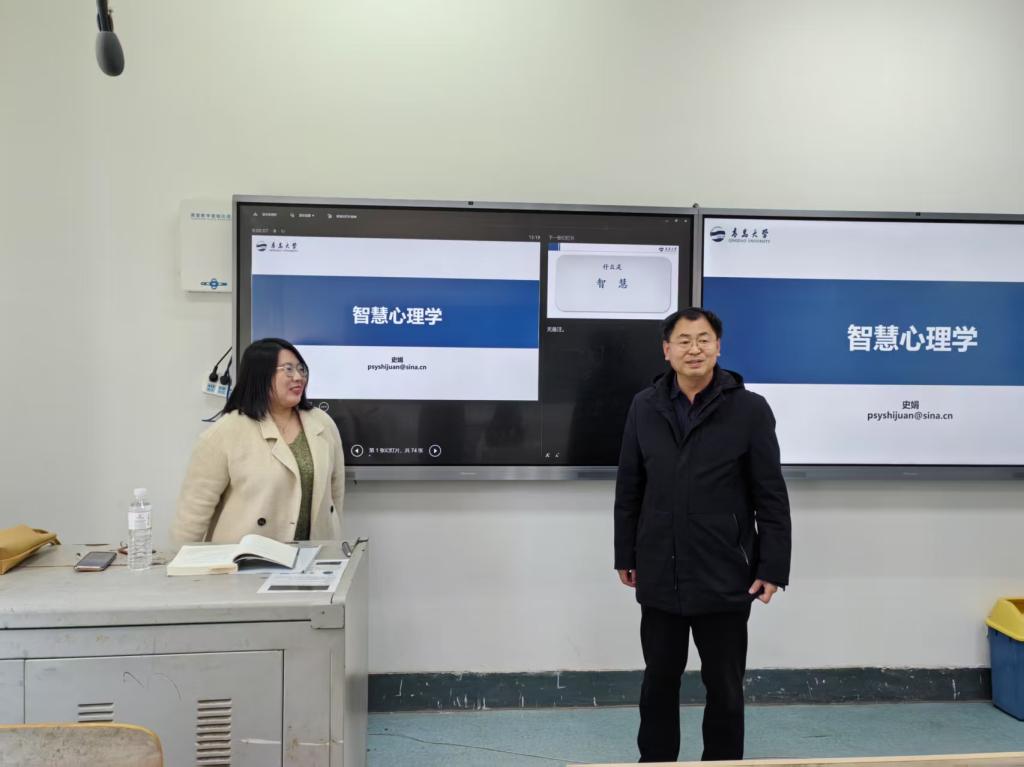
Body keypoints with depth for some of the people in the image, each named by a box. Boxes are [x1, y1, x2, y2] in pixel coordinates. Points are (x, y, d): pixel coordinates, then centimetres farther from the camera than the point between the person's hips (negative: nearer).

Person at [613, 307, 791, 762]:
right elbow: (629, 490, 7)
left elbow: (771, 497, -4)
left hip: (724, 578, -2)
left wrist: (772, 567, -7)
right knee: (659, 680, 16)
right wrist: (625, 555, 8)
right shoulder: (645, 407, 2)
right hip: (659, 576, 3)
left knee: (724, 686, 12)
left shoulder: (749, 409, -6)